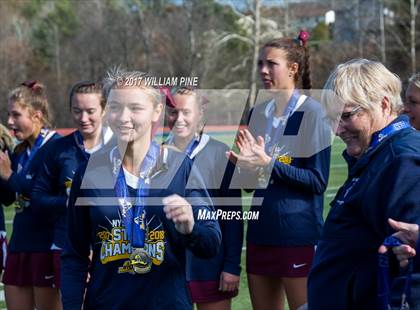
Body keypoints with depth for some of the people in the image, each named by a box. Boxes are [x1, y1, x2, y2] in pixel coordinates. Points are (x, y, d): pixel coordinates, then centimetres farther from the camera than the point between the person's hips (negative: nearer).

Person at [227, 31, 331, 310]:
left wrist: (269, 164, -20)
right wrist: (246, 162, -5)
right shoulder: (258, 114, 11)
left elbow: (318, 181, -13)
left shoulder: (312, 112, -8)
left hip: (298, 235, -7)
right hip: (261, 232, 7)